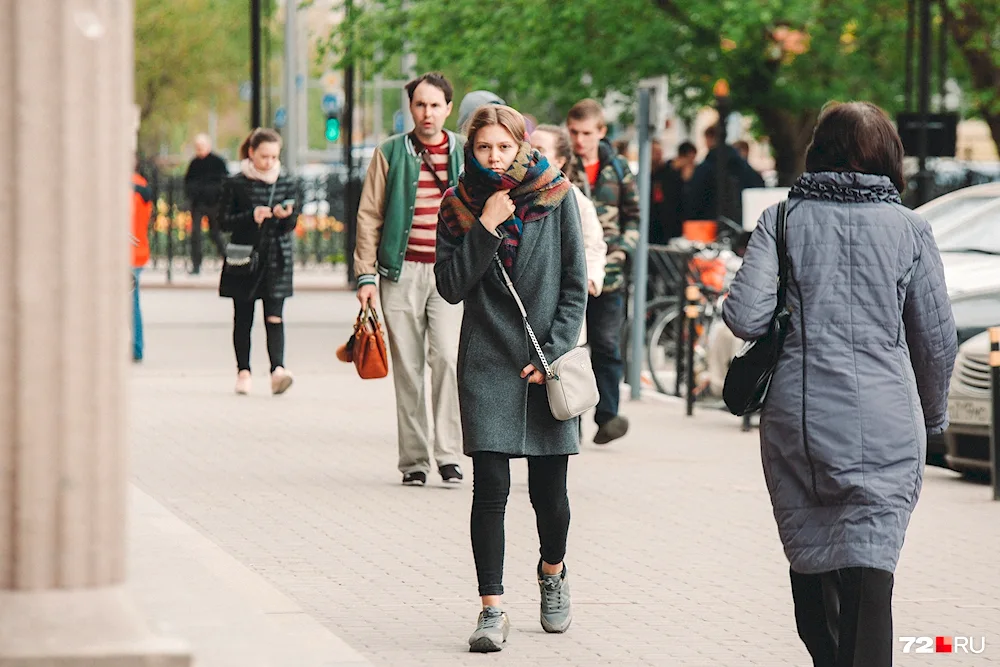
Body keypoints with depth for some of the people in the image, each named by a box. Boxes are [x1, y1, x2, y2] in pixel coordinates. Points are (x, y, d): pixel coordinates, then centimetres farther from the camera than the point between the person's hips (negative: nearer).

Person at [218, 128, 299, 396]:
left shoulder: (287, 184, 7)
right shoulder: (236, 184, 2)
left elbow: (292, 224, 6)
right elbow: (225, 222, -1)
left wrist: (285, 215, -16)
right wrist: (251, 216, -17)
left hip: (276, 259, 0)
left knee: (274, 317, -10)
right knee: (243, 318, 5)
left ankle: (278, 369, -21)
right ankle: (243, 371, 13)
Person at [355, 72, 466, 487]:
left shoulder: (466, 154, 8)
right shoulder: (390, 154, 5)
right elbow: (369, 217, 5)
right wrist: (366, 275, -1)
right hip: (402, 270, 0)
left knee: (448, 357, -15)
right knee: (408, 367, 3)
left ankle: (448, 453, -9)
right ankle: (413, 459, 9)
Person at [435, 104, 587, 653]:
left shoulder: (555, 197, 1)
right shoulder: (459, 206, 4)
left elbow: (575, 285, 2)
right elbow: (450, 286, -3)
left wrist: (554, 354, -5)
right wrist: (485, 228, -13)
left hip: (548, 363, 0)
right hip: (487, 363, 0)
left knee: (549, 489, 3)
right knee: (490, 488, -8)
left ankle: (552, 571, 33)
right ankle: (492, 610, -4)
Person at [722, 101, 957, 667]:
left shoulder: (783, 220, 2)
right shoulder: (909, 228, 1)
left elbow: (745, 318, -7)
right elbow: (937, 339, 4)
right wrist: (933, 413, 20)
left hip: (798, 419, 2)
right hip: (885, 424, -1)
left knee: (810, 562, 17)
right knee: (869, 574, -6)